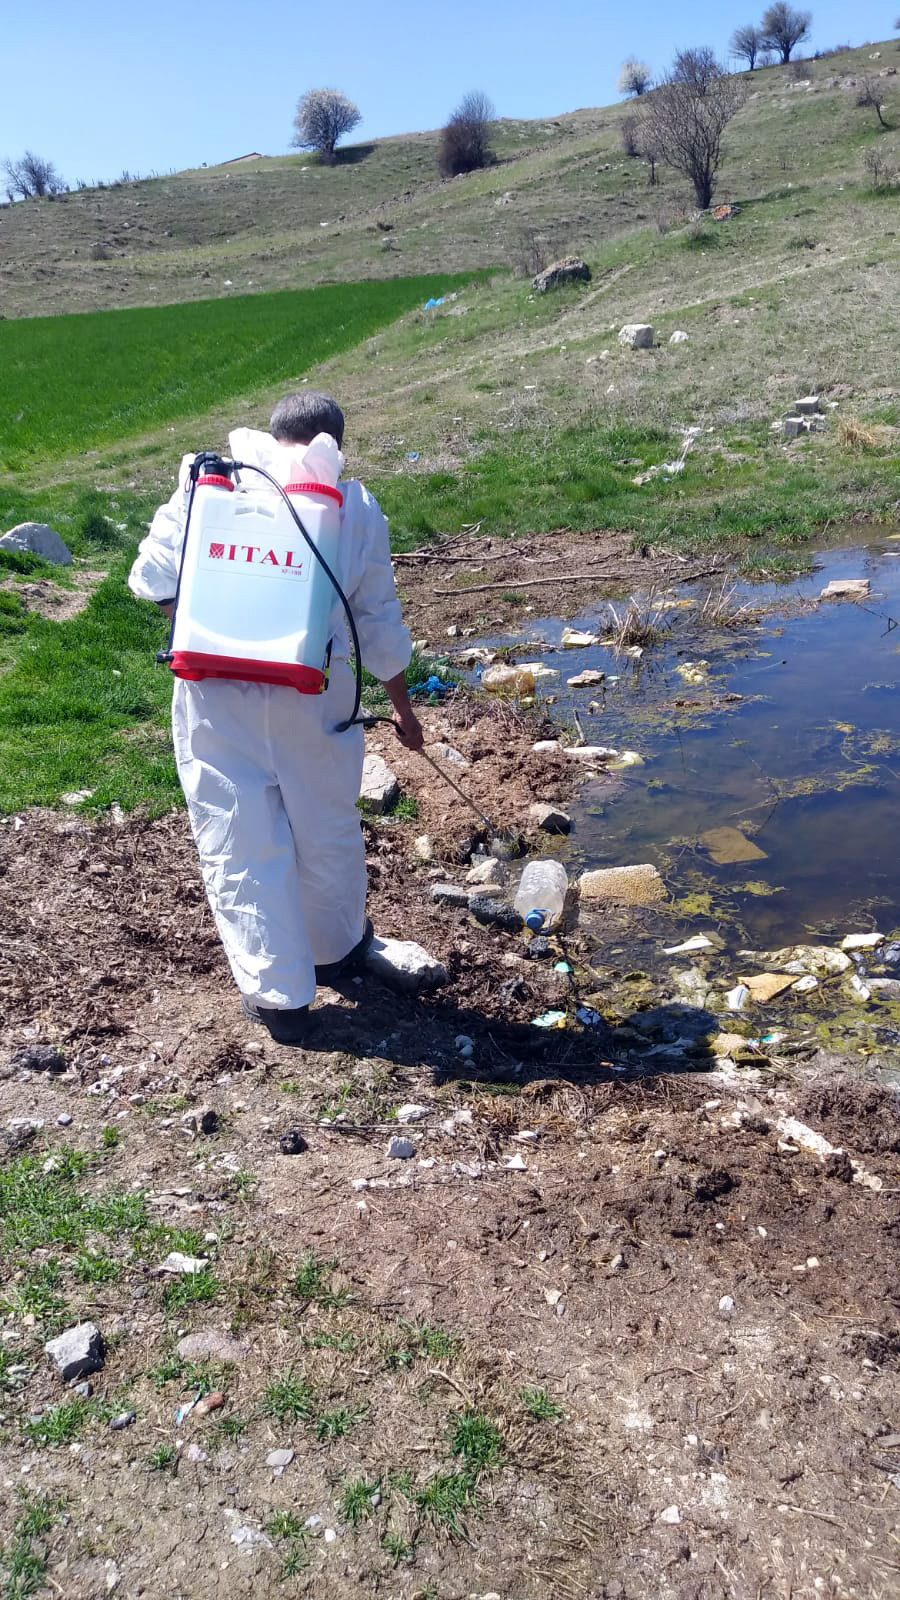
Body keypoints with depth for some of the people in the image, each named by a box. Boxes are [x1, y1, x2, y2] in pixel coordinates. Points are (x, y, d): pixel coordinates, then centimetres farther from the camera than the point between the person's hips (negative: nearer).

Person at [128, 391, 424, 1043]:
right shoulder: (356, 504, 7)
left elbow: (153, 576, 0)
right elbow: (380, 622, 10)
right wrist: (403, 708, 21)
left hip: (215, 689, -1)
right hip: (314, 690, 1)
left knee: (239, 840, 9)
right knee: (326, 828, 20)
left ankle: (277, 993, 16)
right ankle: (334, 949, 42)